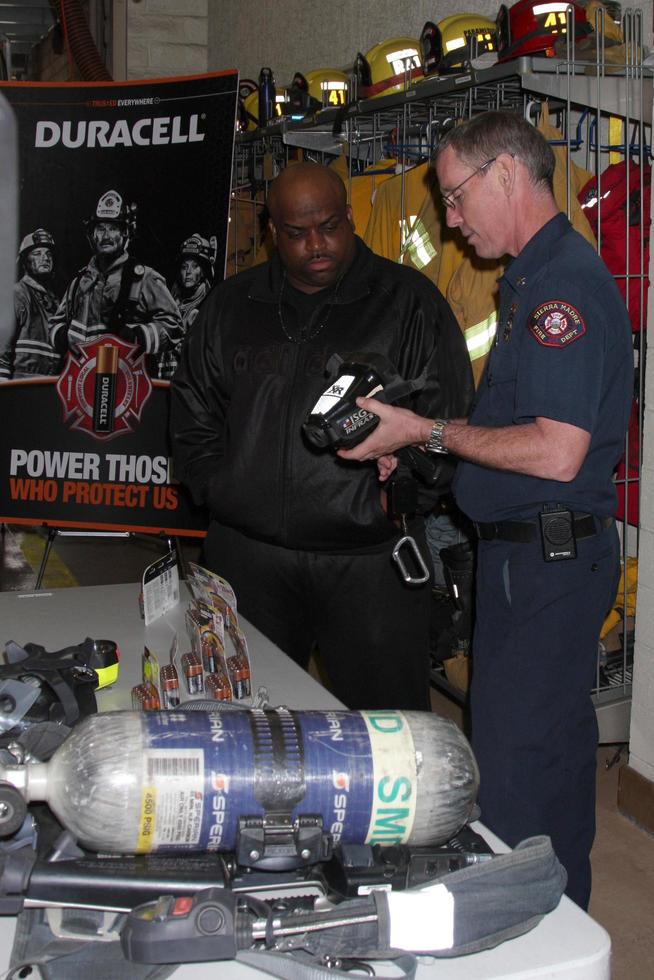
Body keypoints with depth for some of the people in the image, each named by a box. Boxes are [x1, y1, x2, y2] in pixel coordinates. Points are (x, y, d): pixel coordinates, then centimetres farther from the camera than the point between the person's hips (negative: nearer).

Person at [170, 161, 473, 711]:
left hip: (369, 557, -3)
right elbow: (192, 411, 16)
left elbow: (448, 419, -1)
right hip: (247, 552, 3)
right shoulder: (231, 306, 12)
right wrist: (217, 489, 4)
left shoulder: (408, 301, 1)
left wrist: (397, 498, -10)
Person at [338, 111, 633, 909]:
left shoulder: (565, 283, -17)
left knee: (513, 772, -4)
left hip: (545, 563, -11)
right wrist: (407, 446, 10)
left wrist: (428, 432, -16)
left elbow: (556, 452, -25)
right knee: (549, 754, 20)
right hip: (527, 553, 11)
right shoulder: (535, 280, 16)